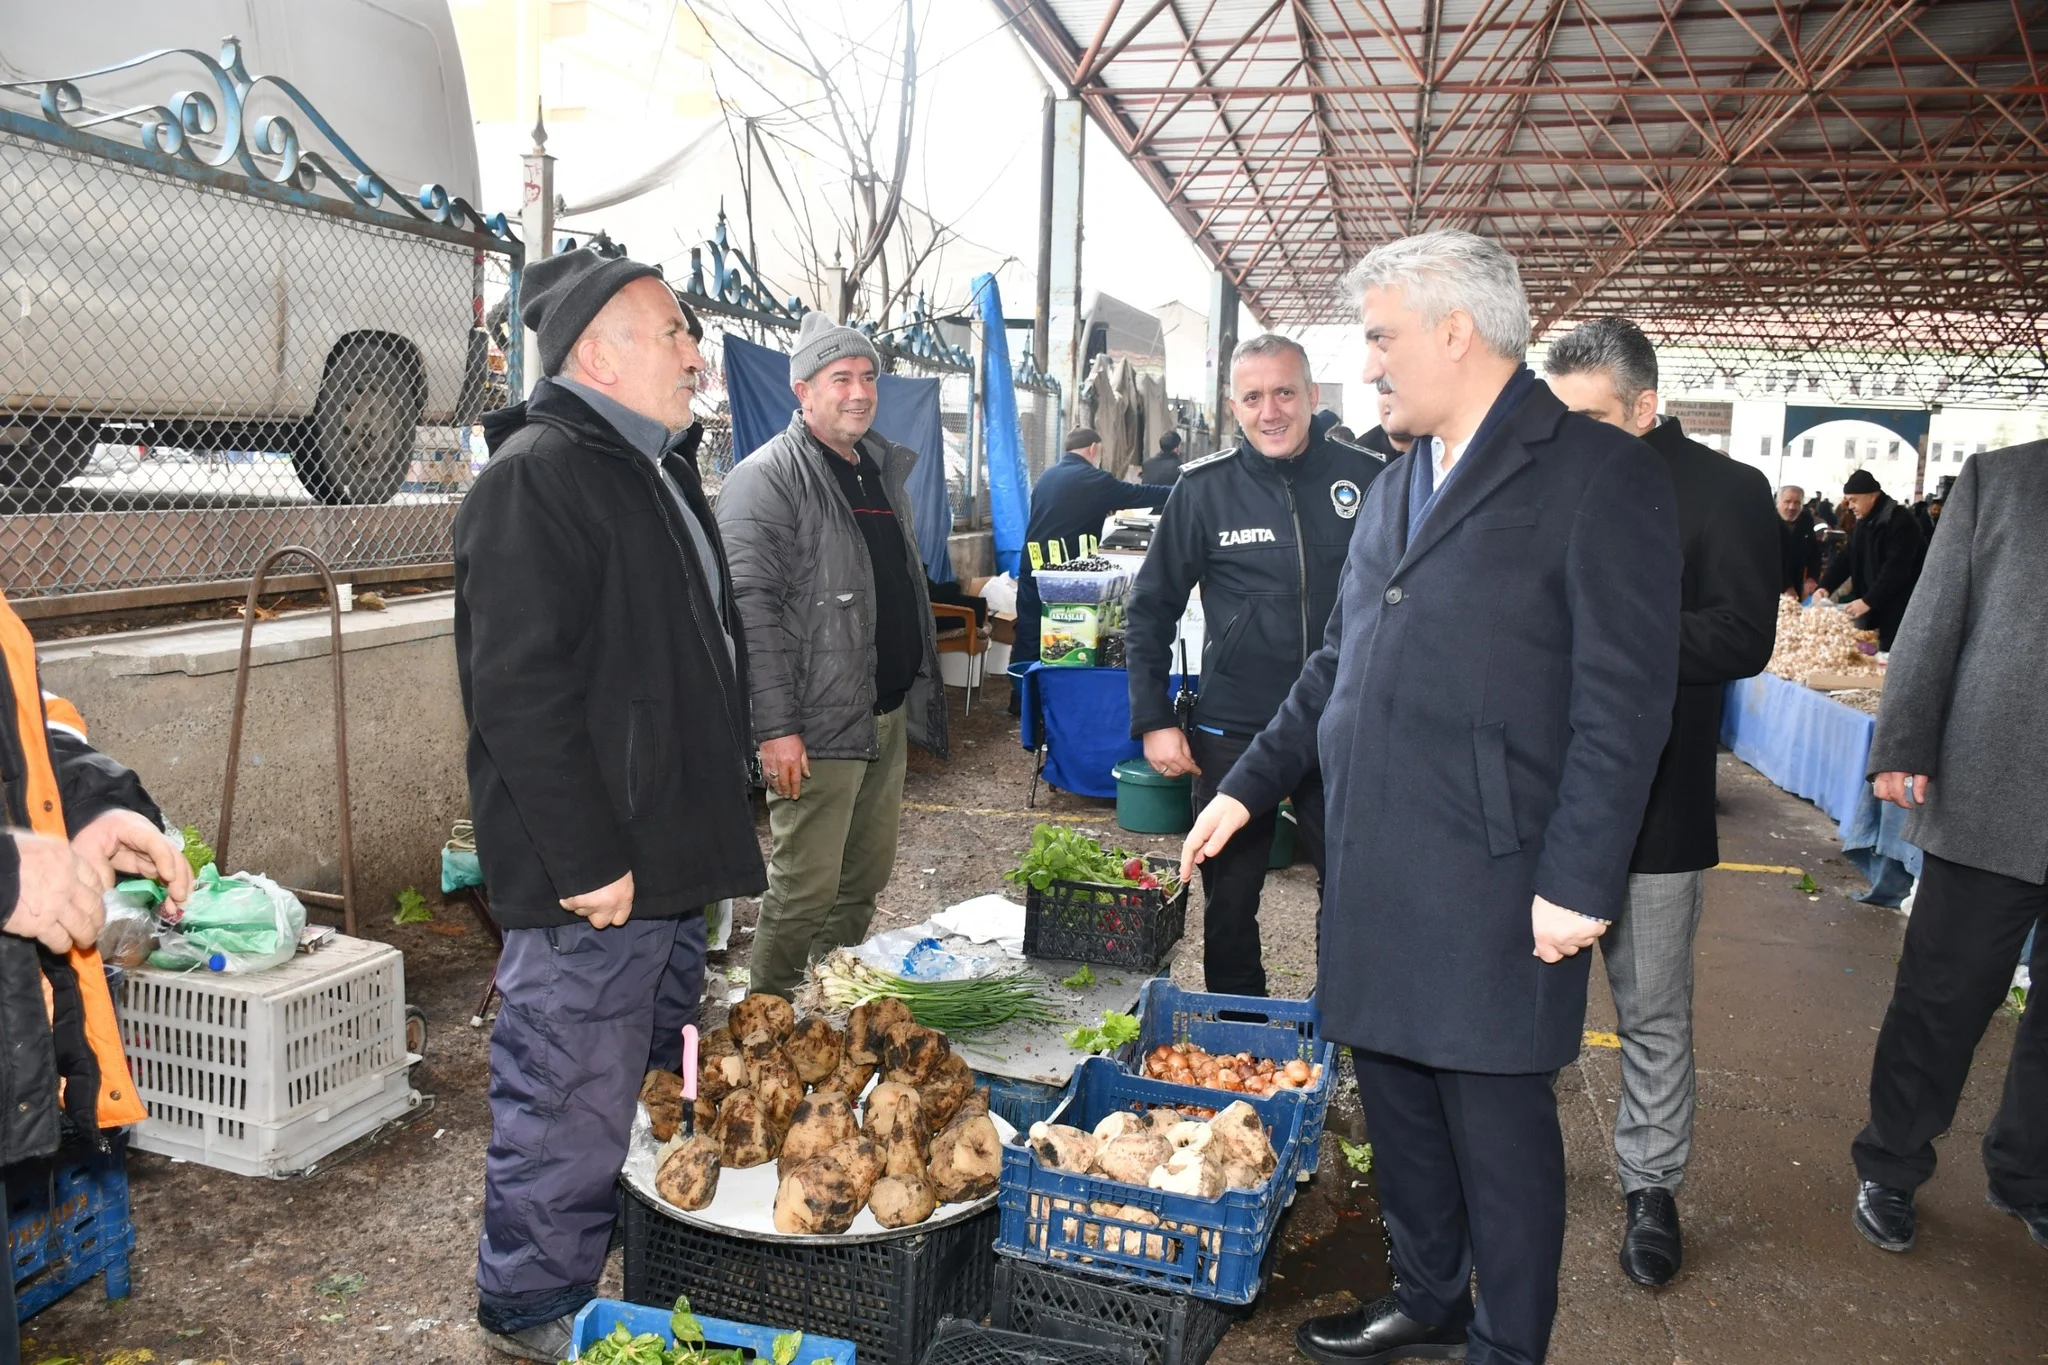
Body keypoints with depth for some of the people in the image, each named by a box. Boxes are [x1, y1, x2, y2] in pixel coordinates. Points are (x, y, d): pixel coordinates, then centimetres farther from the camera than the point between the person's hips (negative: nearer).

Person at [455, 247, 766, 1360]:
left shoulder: (658, 469, 16)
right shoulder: (536, 477, -16)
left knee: (659, 1076, 22)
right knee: (574, 1099, 2)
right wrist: (588, 859, -23)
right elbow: (517, 691, -24)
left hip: (668, 854, 10)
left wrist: (713, 815, 21)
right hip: (589, 878, -10)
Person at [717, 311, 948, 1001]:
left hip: (890, 716, 8)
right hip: (818, 725, -8)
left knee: (867, 877, 17)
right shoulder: (766, 477, -11)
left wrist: (920, 691, 20)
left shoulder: (884, 470, 16)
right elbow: (751, 607, -18)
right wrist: (776, 726, -23)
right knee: (805, 889, -3)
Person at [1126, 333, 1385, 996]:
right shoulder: (1204, 488, -2)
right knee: (1229, 899, 12)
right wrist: (1153, 721, -3)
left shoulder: (1367, 479, -2)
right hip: (1231, 733, 0)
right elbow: (1151, 610, 3)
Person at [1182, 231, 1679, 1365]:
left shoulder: (1598, 475, -8)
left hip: (1492, 890, -7)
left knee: (1499, 1129, 6)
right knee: (1395, 1101, 18)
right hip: (1373, 873, 7)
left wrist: (1577, 880, -16)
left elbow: (1625, 701, -13)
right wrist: (1248, 785, 19)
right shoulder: (1395, 486, 15)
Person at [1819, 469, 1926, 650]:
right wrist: (1825, 587, -2)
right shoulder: (1865, 522, 13)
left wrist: (1868, 601, -25)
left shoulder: (1900, 521, -17)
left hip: (1901, 611, -9)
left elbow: (1896, 569, -24)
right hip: (1877, 608, 9)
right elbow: (1845, 558, 12)